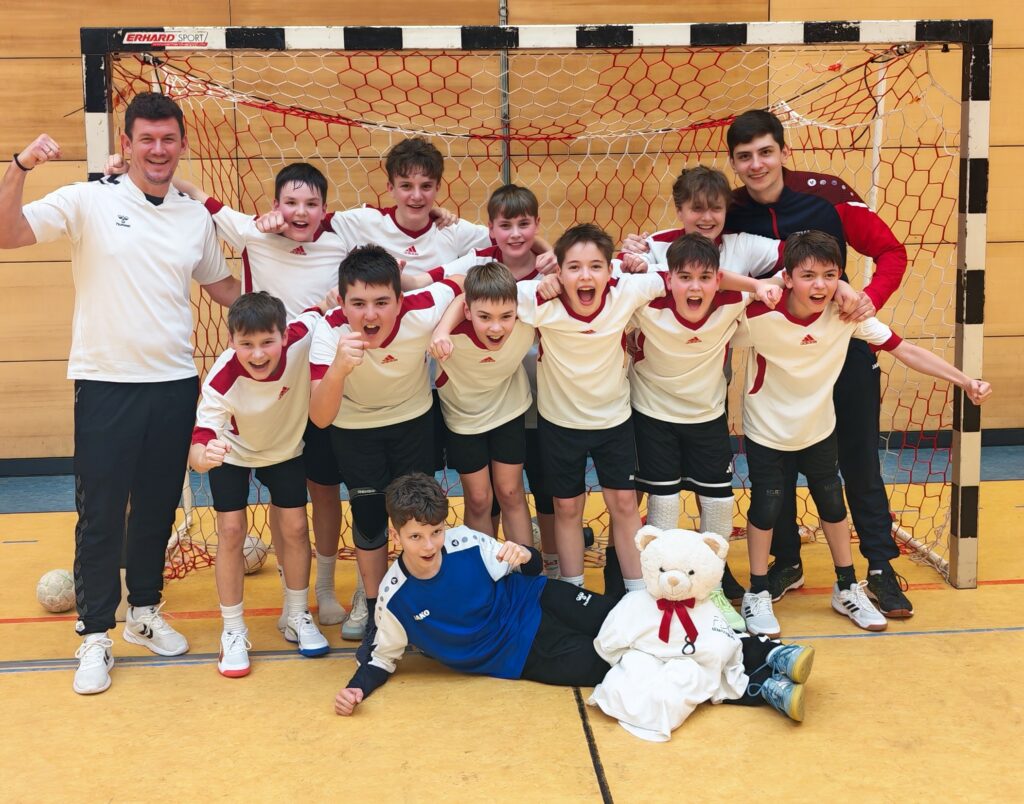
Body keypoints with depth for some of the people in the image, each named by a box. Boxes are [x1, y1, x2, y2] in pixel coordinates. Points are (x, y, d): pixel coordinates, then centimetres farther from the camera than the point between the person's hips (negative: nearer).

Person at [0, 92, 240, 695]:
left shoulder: (196, 215, 7)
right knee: (101, 515, 2)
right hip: (107, 382, -4)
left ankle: (145, 611, 32)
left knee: (158, 509, 14)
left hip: (176, 384, 4)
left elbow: (220, 285, 20)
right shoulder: (89, 201, -5)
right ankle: (95, 636, 15)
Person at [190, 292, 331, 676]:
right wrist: (204, 455, -66)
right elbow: (197, 447, -46)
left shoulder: (301, 338, -36)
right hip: (233, 453, -2)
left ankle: (298, 617, 25)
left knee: (294, 527, 3)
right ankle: (233, 632, 8)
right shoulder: (221, 382, -40)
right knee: (231, 531, -8)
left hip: (285, 448, 2)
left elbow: (325, 307, -13)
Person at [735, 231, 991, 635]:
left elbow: (905, 350, -20)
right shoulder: (759, 316, -29)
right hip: (766, 431, -3)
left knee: (833, 504, 15)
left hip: (818, 429, 4)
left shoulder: (847, 314, -21)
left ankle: (847, 589, 34)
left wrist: (964, 381, -24)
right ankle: (757, 595, 24)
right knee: (766, 507, 3)